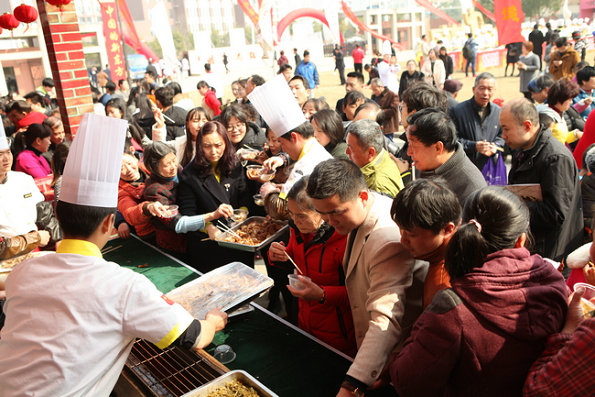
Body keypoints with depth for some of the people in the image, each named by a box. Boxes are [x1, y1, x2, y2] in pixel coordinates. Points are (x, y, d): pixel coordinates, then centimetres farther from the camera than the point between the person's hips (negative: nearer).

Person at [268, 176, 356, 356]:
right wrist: (277, 256, -7)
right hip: (305, 321, 7)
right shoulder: (299, 229, -6)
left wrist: (322, 295, -35)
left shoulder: (345, 239, -28)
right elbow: (293, 256, 14)